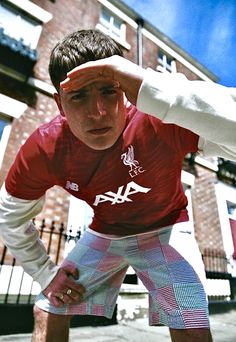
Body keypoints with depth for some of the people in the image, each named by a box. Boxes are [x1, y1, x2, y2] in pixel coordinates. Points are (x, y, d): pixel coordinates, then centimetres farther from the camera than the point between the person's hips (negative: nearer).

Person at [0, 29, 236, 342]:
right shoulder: (43, 149, -21)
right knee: (47, 313, 8)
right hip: (105, 232, 3)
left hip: (164, 228, -2)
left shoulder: (160, 122, -33)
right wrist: (45, 274, -2)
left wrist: (150, 90, -54)